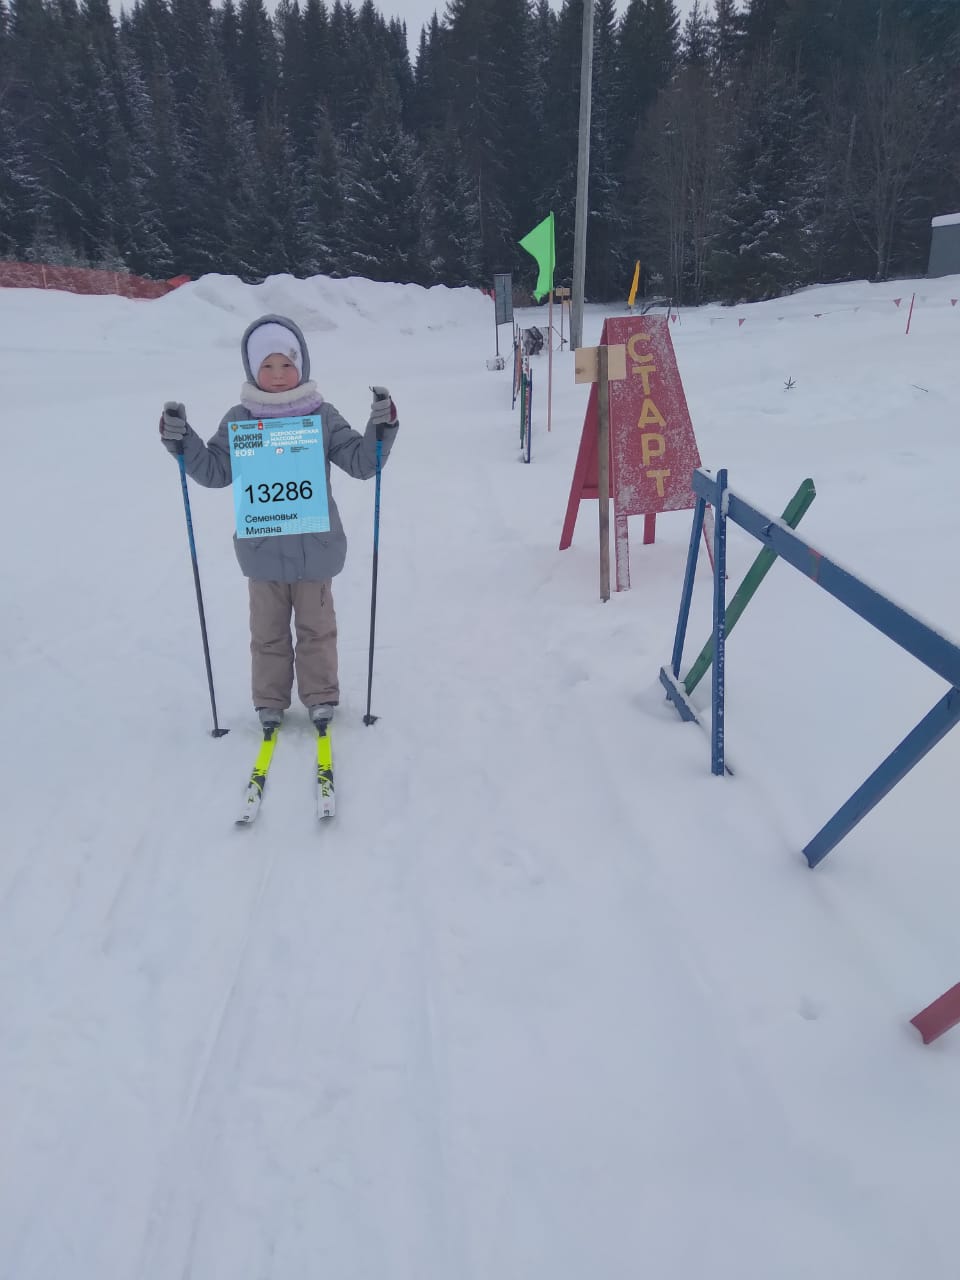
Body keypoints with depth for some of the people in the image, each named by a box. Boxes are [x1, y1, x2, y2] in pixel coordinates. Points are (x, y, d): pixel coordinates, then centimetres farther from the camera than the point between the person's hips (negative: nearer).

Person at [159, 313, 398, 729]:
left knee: (317, 627, 13)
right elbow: (214, 472, 3)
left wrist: (381, 430, -17)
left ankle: (321, 696, 28)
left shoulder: (323, 416, -2)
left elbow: (361, 463, -2)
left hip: (315, 548, -1)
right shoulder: (238, 420, -1)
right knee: (268, 631, 13)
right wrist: (182, 442, -10)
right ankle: (269, 700, 28)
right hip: (262, 550, 1)